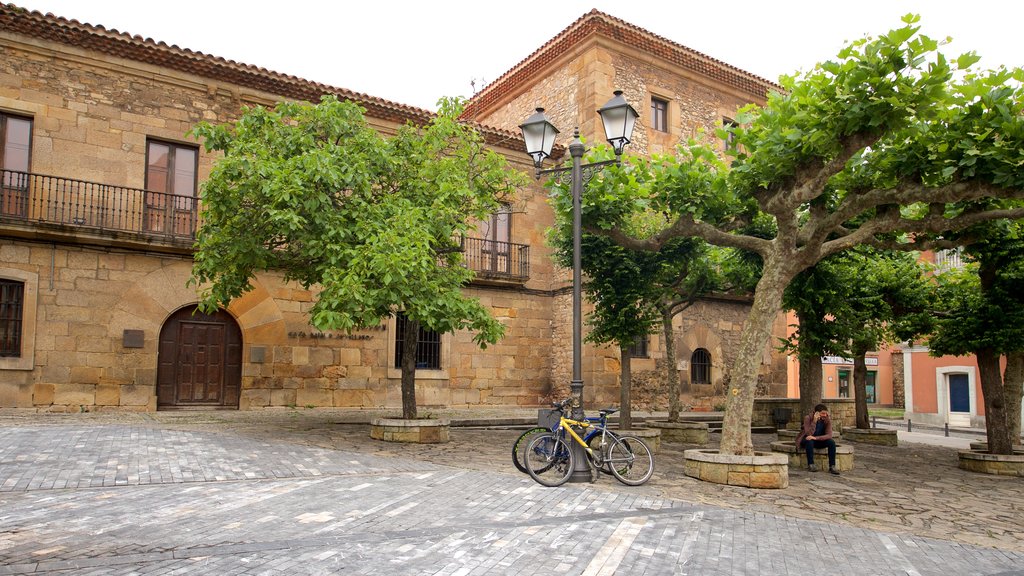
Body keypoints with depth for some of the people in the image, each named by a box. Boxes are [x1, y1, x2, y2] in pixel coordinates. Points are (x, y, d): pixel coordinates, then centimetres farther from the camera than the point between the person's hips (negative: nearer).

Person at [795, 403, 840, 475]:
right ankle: (810, 464, -27)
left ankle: (832, 466, -23)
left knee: (832, 442, -23)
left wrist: (815, 438, -35)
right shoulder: (808, 418, -21)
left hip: (819, 440, 3)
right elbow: (809, 433, -30)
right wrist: (814, 421, -38)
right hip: (806, 440, -3)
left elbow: (829, 435, -21)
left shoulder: (827, 420, -12)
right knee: (809, 441, -37)